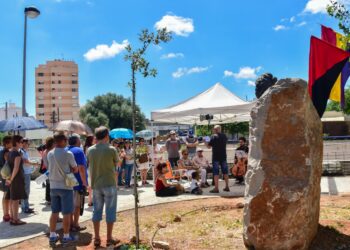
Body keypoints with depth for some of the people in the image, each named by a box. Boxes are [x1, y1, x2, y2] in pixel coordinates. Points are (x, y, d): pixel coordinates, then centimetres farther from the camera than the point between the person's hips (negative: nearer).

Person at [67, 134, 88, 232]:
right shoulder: (78, 151, -15)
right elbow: (81, 168, -23)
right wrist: (85, 182, -18)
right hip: (78, 182, -7)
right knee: (77, 205, 2)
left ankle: (71, 223, 22)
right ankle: (75, 225, 9)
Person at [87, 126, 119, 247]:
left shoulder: (90, 150, -1)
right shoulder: (111, 150, -12)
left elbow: (90, 166, 7)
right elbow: (116, 164, 2)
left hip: (96, 185, 4)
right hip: (109, 184, -4)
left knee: (97, 211, 12)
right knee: (110, 211, 6)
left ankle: (97, 238, 18)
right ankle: (109, 238, 12)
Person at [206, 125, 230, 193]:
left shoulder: (213, 136, -10)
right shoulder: (224, 136, 7)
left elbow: (209, 146, -8)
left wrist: (205, 141, 9)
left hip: (216, 157, -5)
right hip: (223, 156, 5)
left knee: (216, 172, -2)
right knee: (225, 171, 12)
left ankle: (216, 188, -4)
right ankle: (227, 187, 18)